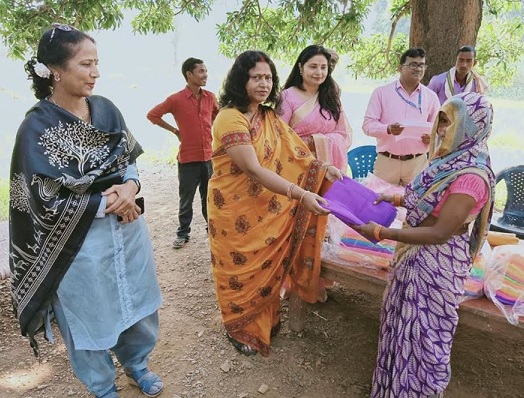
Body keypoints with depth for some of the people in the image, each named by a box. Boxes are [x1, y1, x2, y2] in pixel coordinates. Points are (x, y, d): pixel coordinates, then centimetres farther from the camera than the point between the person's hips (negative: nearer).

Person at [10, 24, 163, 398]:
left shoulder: (106, 109, -1)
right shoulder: (37, 127, -15)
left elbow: (131, 160, 6)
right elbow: (48, 202, -16)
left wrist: (129, 188, -15)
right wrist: (108, 203, -16)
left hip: (128, 230, 5)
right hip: (80, 244, -4)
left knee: (136, 303, 21)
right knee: (91, 318, 16)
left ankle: (137, 363, 50)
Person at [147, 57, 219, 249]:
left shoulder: (210, 97, 4)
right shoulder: (176, 99, -10)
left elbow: (218, 113, 25)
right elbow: (152, 115, -3)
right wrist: (175, 130, -2)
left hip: (209, 156, 4)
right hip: (188, 158, -3)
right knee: (186, 199, 8)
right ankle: (183, 233, 23)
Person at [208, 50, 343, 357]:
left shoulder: (269, 117, 6)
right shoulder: (230, 118, -20)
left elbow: (294, 152, 0)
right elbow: (254, 170, -28)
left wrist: (322, 168, -18)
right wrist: (301, 195, -35)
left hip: (267, 210, 7)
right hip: (236, 210, -6)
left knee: (267, 266, 18)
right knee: (241, 269, 12)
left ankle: (266, 321, 41)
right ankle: (242, 329, 35)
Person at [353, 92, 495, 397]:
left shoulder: (472, 175, -26)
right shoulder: (454, 158, 3)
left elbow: (440, 233, -27)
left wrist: (381, 233, -26)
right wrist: (397, 199, 2)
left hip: (437, 264, -9)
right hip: (419, 257, 10)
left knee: (421, 334, 11)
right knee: (406, 326, 25)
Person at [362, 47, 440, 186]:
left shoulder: (431, 96, 11)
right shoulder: (381, 92, 3)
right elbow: (368, 124, -3)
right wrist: (388, 129, -22)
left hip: (418, 163, 2)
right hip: (386, 161, -2)